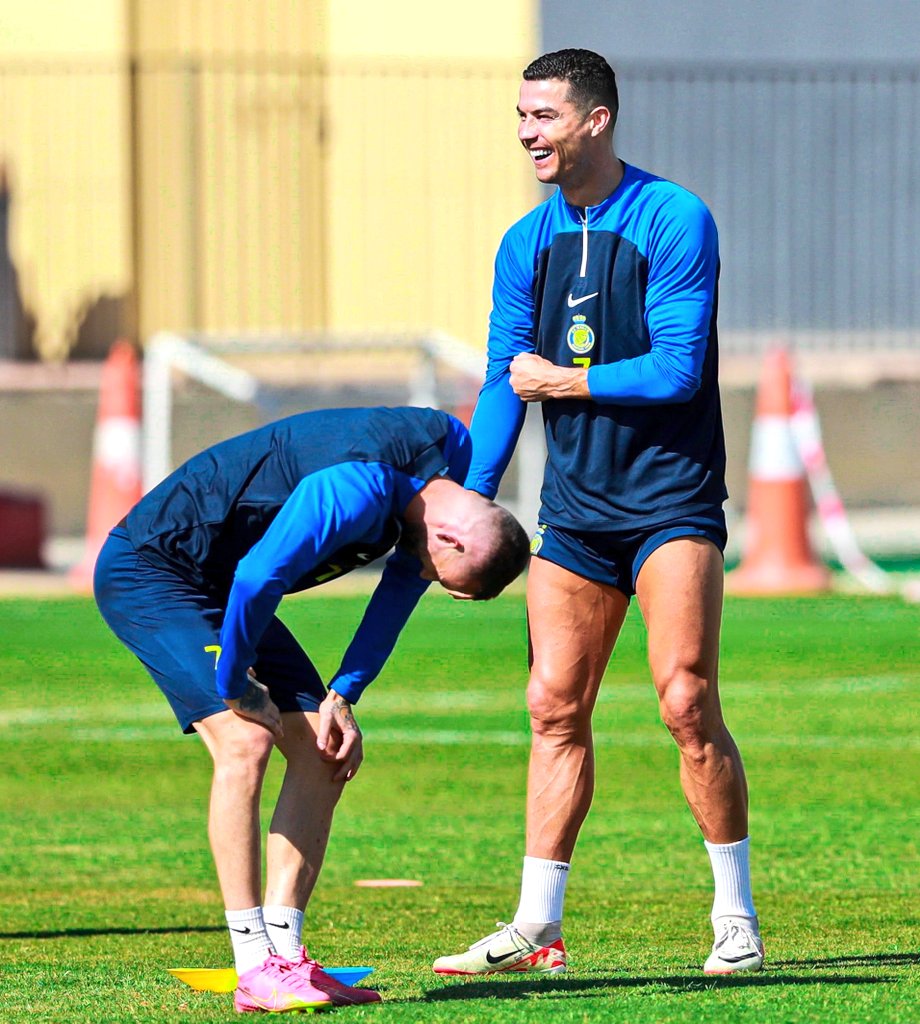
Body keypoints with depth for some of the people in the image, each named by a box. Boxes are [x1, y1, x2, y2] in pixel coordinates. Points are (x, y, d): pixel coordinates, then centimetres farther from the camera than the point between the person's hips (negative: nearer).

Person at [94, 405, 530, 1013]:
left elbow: (403, 581, 7)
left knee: (323, 755, 0)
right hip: (145, 570, -10)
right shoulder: (357, 490, -33)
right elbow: (255, 581, -35)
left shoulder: (448, 450, -3)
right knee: (245, 740, -23)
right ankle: (256, 970, -22)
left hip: (220, 588, 10)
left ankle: (285, 954, -1)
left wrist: (343, 695, 0)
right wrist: (236, 688, -18)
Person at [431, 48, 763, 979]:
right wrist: (469, 502, 0)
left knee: (686, 704, -11)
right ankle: (536, 929, 5)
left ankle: (736, 918, 0)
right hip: (574, 510, 5)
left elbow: (677, 369, -16)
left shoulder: (673, 222, -10)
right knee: (555, 708, 2)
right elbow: (503, 384, 10)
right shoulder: (527, 244, 8)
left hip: (670, 504, -5)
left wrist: (557, 382, -7)